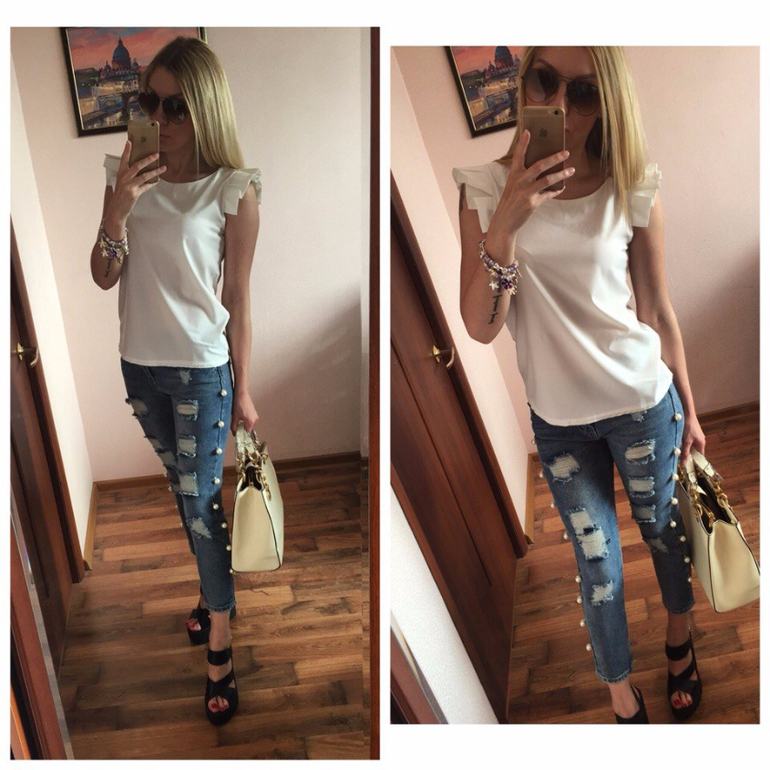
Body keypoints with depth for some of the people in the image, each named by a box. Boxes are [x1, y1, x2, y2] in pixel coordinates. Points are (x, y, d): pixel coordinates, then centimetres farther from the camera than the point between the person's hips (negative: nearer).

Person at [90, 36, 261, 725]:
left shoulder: (233, 189, -12)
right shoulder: (130, 175, 0)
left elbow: (238, 299, -8)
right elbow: (103, 278, 0)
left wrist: (243, 391, -5)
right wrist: (117, 209, -18)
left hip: (202, 370, -5)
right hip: (140, 364, 5)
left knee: (200, 501, 0)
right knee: (185, 493, 19)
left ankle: (220, 646, 14)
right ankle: (217, 589, 40)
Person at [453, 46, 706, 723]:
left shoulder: (633, 189, -11)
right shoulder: (487, 187, -11)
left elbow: (660, 313, -1)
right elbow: (481, 328, -17)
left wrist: (689, 410, 6)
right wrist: (505, 223, -31)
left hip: (643, 403, 0)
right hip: (557, 419, 0)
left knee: (664, 532, 21)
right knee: (599, 570, 13)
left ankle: (680, 640, 52)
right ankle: (624, 703, 37)